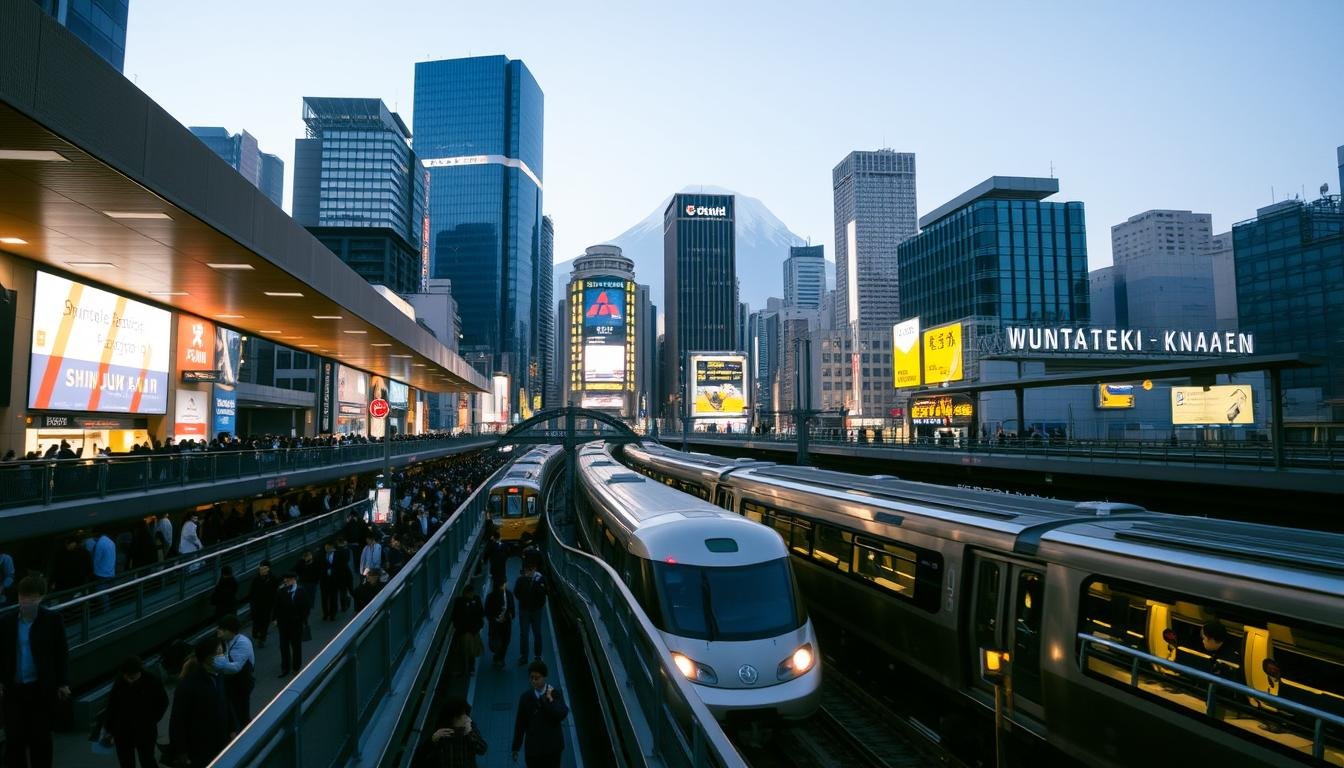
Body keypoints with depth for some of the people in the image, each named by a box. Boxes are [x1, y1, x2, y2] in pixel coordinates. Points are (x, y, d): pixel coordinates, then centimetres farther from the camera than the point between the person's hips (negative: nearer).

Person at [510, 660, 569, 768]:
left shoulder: (555, 693, -9)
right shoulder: (526, 697, -6)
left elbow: (563, 714, -22)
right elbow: (520, 723, -1)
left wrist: (550, 699, -28)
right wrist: (516, 748, 3)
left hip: (552, 746, 0)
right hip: (532, 747, 1)